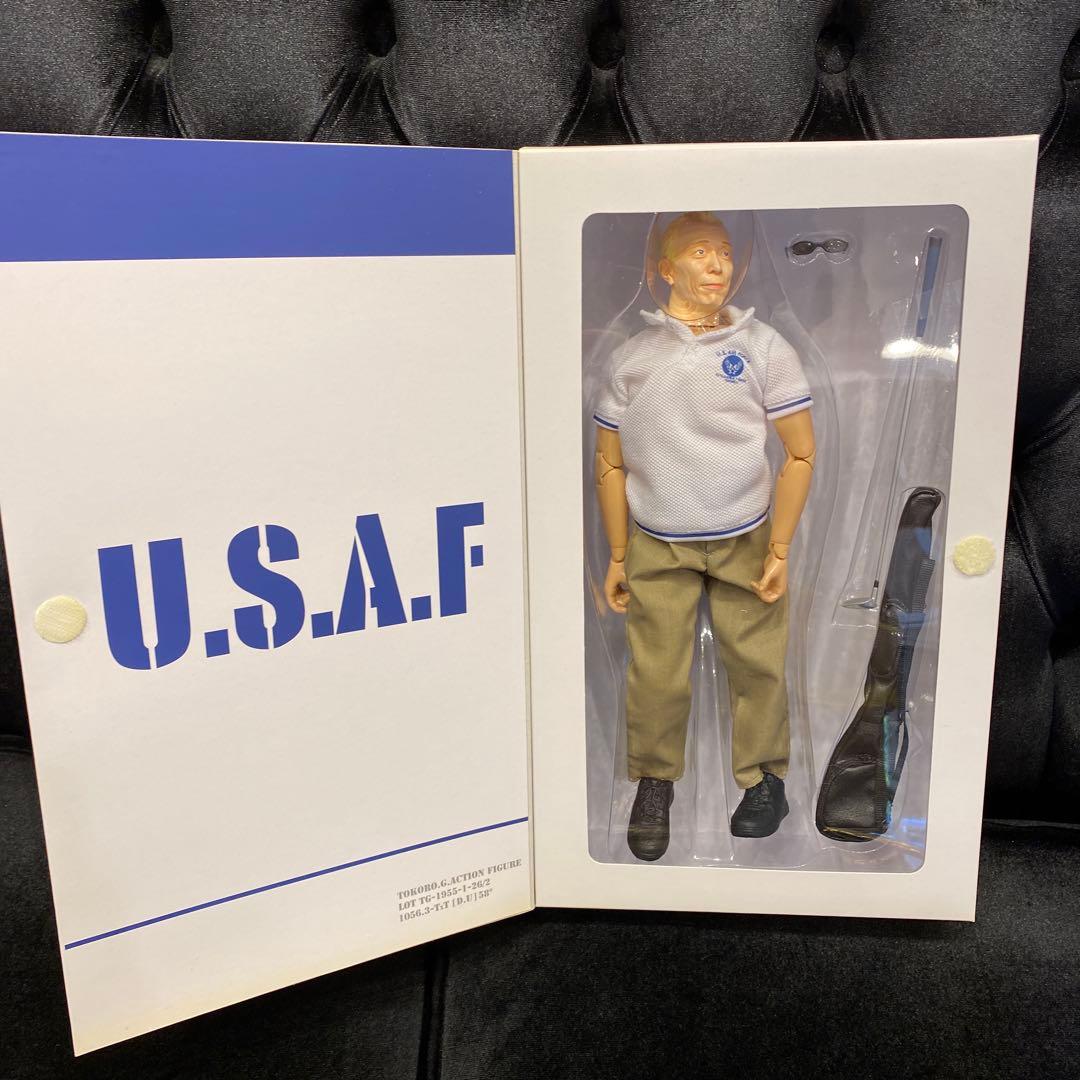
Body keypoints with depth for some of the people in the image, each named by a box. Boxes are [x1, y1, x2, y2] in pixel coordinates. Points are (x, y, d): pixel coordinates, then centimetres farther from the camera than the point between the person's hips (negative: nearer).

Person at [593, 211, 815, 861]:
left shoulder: (763, 346, 0)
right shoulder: (632, 357, 3)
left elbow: (801, 453, 1)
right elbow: (610, 465, 8)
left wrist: (780, 550, -4)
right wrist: (616, 558, 6)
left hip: (746, 541, 0)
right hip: (656, 546, 1)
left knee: (757, 664, 3)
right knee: (657, 673, 2)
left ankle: (764, 778, 26)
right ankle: (655, 784, 24)